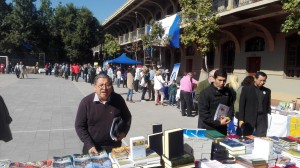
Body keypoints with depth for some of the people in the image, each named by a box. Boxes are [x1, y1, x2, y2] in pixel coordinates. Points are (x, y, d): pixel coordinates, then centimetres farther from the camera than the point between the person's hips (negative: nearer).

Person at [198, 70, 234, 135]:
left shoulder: (228, 92, 3)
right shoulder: (205, 92, -13)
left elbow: (231, 106, 12)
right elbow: (203, 113, -15)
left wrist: (229, 117, -8)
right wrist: (218, 122, -19)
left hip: (222, 129, 5)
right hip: (207, 129, -5)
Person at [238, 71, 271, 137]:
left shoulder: (267, 91, 11)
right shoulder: (246, 89, -1)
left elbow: (268, 105, 15)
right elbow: (241, 105, -3)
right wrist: (241, 119, -8)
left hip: (262, 120, 3)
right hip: (249, 119, -2)